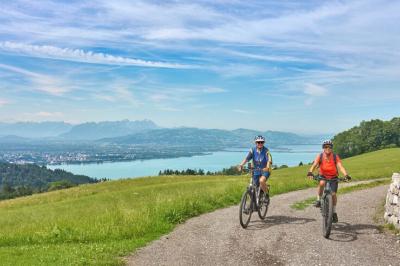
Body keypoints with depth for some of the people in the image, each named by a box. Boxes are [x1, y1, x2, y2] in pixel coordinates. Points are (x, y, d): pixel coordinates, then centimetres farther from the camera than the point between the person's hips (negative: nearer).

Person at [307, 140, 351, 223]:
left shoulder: (335, 157, -16)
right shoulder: (320, 156, -14)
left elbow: (340, 167, -27)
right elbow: (314, 165, -27)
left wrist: (346, 175, -45)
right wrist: (310, 172, -47)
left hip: (333, 178, 0)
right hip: (323, 176, 0)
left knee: (333, 194, -11)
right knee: (321, 183, -34)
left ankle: (334, 212, 12)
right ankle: (318, 200, -15)